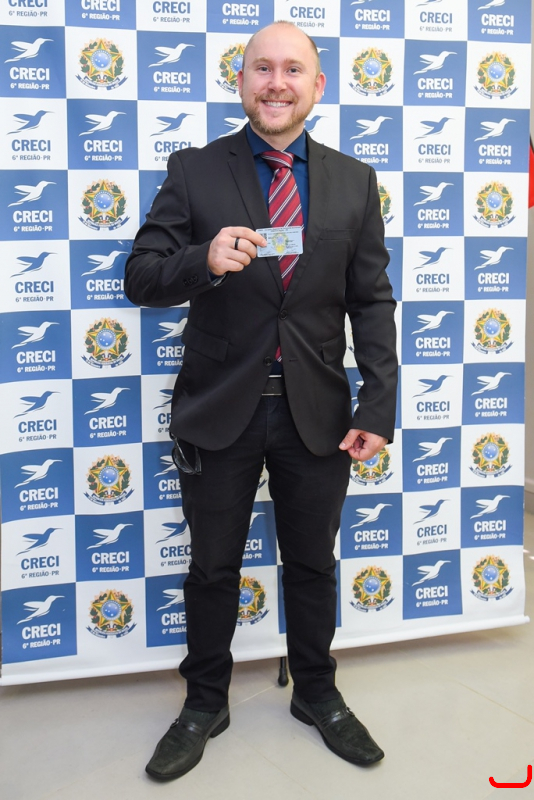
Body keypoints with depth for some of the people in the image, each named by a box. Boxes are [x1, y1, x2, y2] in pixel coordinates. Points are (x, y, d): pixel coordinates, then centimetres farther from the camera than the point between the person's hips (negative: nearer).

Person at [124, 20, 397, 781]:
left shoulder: (354, 181, 3)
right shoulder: (194, 171, -2)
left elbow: (372, 303, 2)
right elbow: (141, 277, -5)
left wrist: (378, 407, -6)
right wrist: (204, 262, -26)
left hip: (318, 413, 2)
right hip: (219, 411, -1)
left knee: (313, 565, 17)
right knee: (213, 568, 14)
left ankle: (317, 694, 41)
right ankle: (205, 704, 37)